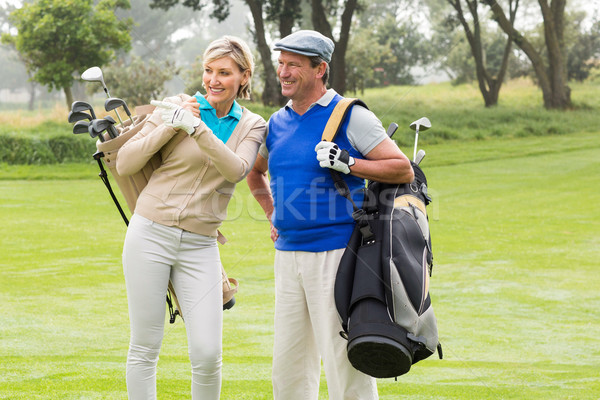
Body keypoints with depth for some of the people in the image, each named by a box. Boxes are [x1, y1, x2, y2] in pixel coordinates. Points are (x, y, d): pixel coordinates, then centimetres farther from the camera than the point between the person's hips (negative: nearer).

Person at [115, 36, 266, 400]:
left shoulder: (251, 126, 8)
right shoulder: (176, 107, 1)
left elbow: (237, 170, -13)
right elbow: (125, 164, -1)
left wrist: (196, 128, -24)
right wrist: (170, 126, -12)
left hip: (200, 246, 1)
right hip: (151, 234, -1)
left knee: (208, 354, -6)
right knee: (145, 349, 1)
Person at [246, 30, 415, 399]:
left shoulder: (351, 117, -6)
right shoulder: (277, 123, 13)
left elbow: (404, 170, -8)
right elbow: (256, 173, 32)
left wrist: (348, 164, -18)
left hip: (336, 254, -7)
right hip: (288, 254, 7)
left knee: (343, 360, -7)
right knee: (288, 362, 9)